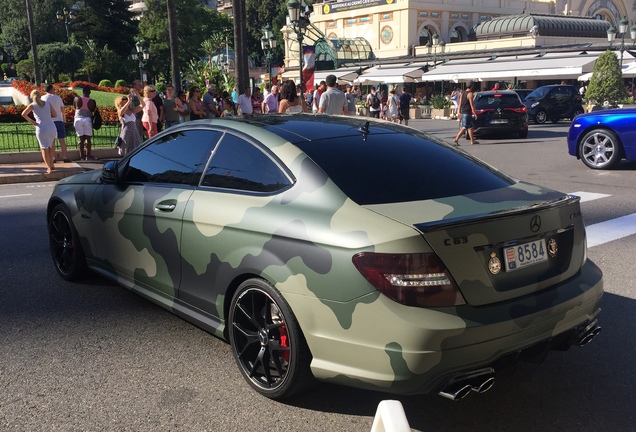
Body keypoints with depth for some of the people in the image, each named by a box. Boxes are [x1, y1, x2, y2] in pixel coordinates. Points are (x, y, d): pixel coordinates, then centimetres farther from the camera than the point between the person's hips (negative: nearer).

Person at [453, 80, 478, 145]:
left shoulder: (463, 93, 11)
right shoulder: (470, 94, -13)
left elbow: (460, 103, 12)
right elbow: (471, 105, -16)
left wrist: (459, 112, 16)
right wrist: (475, 113, -11)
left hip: (463, 112, 9)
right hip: (467, 113, -9)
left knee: (470, 127, 15)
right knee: (464, 127, -7)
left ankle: (472, 141, 19)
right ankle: (456, 139, -13)